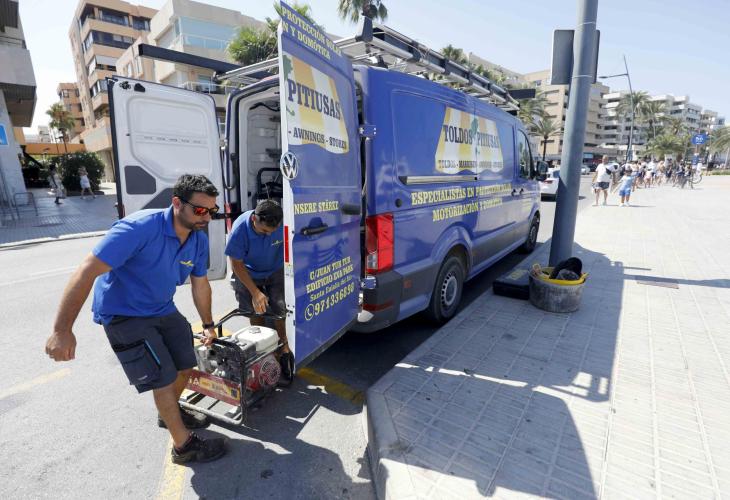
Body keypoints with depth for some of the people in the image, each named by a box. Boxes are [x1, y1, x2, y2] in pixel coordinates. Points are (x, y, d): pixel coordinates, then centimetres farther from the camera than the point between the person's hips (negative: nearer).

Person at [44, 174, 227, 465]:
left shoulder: (199, 240, -9)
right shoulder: (139, 228, -31)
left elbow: (200, 284, 4)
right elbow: (87, 272, -29)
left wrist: (208, 325, 12)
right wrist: (62, 330, -28)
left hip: (162, 309, 7)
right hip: (123, 315, -7)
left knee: (185, 365, 16)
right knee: (164, 379, -6)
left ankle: (169, 413, 46)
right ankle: (184, 446, 14)